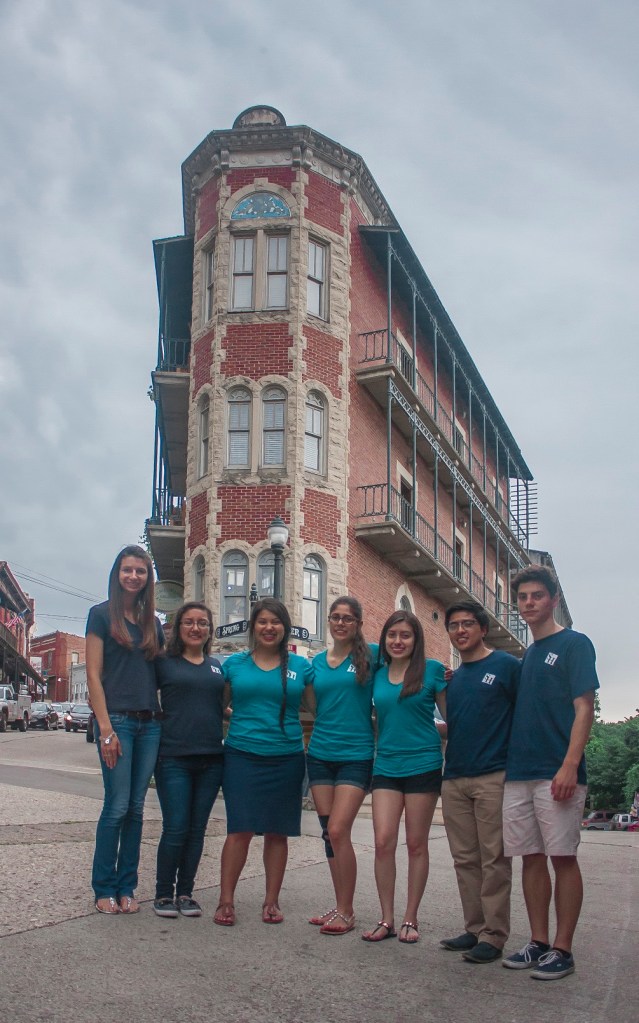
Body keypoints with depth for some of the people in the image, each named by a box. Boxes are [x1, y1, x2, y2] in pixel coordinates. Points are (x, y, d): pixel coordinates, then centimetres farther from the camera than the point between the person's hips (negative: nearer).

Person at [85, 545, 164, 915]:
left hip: (150, 723, 5)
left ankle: (126, 887, 15)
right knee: (117, 806, -5)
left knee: (136, 808, 7)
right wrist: (105, 728, -13)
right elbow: (94, 675, -5)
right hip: (117, 719, -5)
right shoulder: (102, 614, 0)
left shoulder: (153, 622, 14)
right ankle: (105, 888, 8)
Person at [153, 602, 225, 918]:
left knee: (197, 830, 7)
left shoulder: (217, 666, 14)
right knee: (176, 829, -5)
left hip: (211, 759, 4)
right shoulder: (164, 663, 2)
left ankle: (185, 892, 19)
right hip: (174, 758, -4)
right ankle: (163, 893, 11)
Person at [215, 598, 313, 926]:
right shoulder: (234, 664, 7)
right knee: (240, 830, -5)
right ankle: (226, 901, 6)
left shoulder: (301, 666, 6)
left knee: (277, 832, 7)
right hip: (242, 756, -1)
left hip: (286, 759, 1)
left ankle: (272, 901, 19)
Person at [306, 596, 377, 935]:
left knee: (338, 831, -11)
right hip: (320, 754, 5)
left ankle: (346, 912, 3)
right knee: (329, 833, 8)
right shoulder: (317, 661, 10)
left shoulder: (371, 655, -2)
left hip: (356, 755, -5)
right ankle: (341, 906, 21)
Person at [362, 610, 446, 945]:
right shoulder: (377, 674, 8)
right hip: (386, 765, 3)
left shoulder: (432, 670, -3)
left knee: (416, 844, 6)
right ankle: (387, 920, 10)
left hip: (423, 765, -3)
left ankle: (410, 919, 18)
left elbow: (452, 717, 3)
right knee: (383, 842, -3)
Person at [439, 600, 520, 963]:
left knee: (494, 859, -1)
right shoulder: (453, 678, 16)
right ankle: (475, 929, 19)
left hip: (493, 777, -6)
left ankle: (494, 936, 6)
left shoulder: (507, 665, -1)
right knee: (465, 859, 10)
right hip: (454, 779, 6)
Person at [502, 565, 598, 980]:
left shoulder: (574, 644, -3)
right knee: (532, 857, 10)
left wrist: (570, 766, -19)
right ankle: (538, 942, 19)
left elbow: (584, 708, -10)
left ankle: (562, 950, 7)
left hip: (557, 774, -7)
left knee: (563, 857, -1)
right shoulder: (525, 657, 18)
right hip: (519, 773, 7)